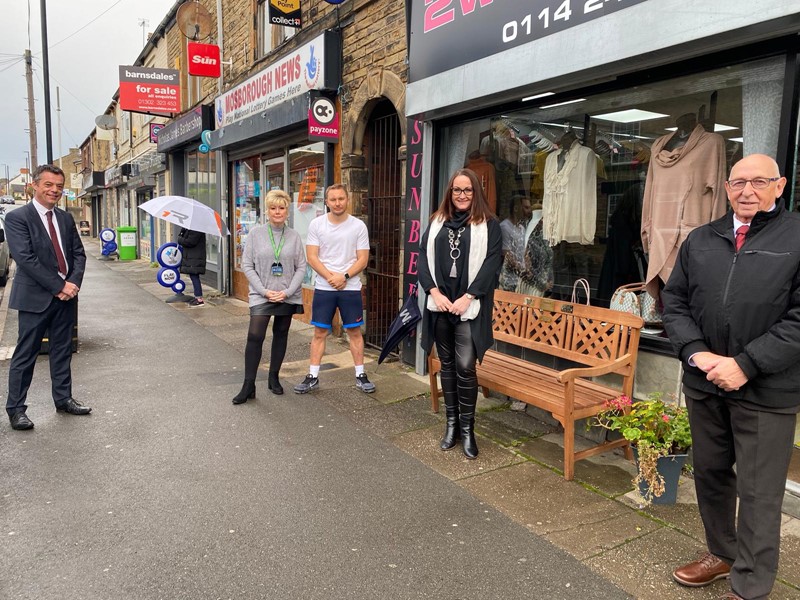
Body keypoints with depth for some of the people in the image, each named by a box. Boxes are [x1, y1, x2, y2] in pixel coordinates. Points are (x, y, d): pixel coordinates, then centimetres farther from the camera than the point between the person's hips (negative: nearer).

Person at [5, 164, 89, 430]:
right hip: (35, 297, -5)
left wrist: (73, 283, -8)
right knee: (25, 354, 2)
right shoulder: (17, 217, -7)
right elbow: (25, 258, -15)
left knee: (62, 351, 13)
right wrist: (58, 286, -18)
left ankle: (63, 399, 24)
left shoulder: (66, 218, 11)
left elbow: (78, 254, 9)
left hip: (65, 296, 6)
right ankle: (15, 408, 13)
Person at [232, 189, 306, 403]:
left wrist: (288, 291, -10)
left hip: (288, 296, 2)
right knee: (255, 336, -12)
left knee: (281, 335, 11)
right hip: (261, 295, -2)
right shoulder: (256, 233, -1)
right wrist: (264, 291, -10)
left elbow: (301, 267, 2)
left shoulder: (294, 236, 2)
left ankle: (274, 377, 26)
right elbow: (247, 265, -2)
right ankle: (249, 385, -3)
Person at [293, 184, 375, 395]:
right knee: (320, 332, 6)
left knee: (354, 331, 6)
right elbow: (311, 257, -4)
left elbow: (362, 260, -3)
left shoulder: (358, 226, -1)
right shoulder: (316, 224, 0)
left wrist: (344, 277, -16)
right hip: (323, 288, 1)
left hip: (351, 288, 0)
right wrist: (331, 277, -15)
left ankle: (360, 375, 17)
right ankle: (313, 377, 15)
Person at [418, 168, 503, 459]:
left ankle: (467, 428, 8)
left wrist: (467, 297, -14)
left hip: (469, 308, -4)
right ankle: (451, 422, 22)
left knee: (465, 367, -7)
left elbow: (492, 263, -6)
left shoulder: (489, 225, 2)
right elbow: (423, 258, 6)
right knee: (447, 365, 11)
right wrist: (435, 293, -8)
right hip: (439, 305, 4)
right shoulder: (436, 222, 13)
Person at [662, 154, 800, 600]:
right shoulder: (701, 240, 8)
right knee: (710, 473, 19)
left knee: (759, 493, 5)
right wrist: (695, 352, -8)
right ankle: (722, 553, 41)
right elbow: (675, 301, 8)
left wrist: (745, 365, -19)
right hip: (703, 382, 5)